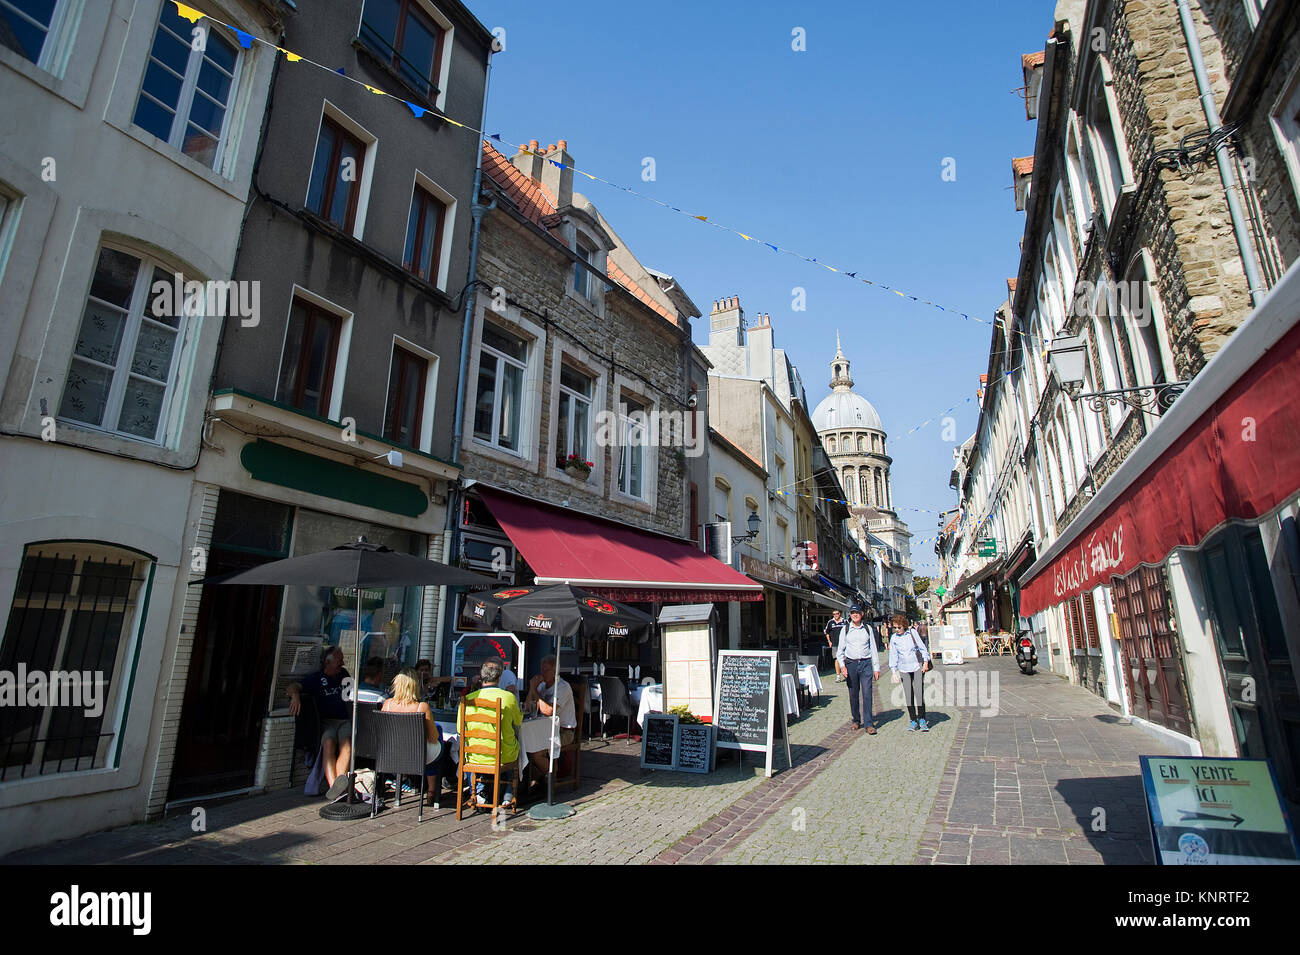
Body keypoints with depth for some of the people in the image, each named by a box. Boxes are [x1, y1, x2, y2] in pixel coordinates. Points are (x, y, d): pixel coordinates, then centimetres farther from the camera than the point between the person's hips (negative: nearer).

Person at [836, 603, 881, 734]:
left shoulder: (867, 629, 7)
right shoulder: (845, 630, 5)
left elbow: (873, 648, 10)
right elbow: (840, 650, 7)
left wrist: (876, 668, 7)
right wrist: (842, 665, -6)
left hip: (866, 663, 0)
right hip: (851, 663, 0)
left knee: (867, 693, -7)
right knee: (853, 694, 6)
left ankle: (869, 723, -2)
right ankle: (856, 720, 21)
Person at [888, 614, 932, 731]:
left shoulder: (913, 632, -2)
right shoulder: (894, 638, 3)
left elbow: (922, 647, 3)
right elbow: (893, 655, 8)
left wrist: (925, 662, -2)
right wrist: (894, 671, 3)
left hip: (917, 667, -2)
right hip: (904, 669, 2)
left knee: (919, 694, -8)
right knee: (909, 695, 1)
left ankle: (922, 720, 3)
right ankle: (913, 721, 10)